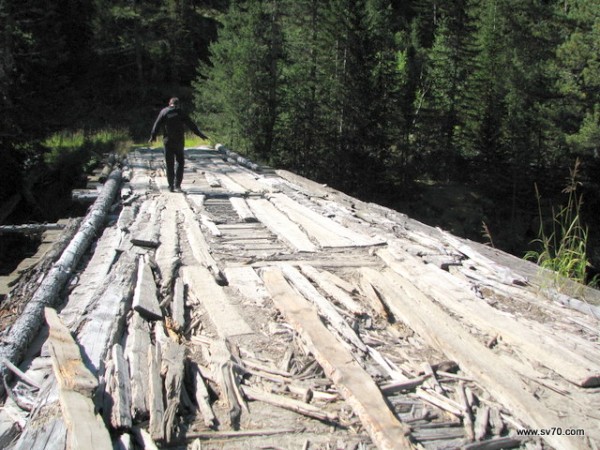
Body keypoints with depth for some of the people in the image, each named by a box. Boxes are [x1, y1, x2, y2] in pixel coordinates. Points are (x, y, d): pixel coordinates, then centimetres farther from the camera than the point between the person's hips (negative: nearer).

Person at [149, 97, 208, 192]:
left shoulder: (164, 112, 2)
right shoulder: (180, 112, -1)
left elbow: (157, 125, -1)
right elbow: (191, 124, -3)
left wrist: (153, 136, 6)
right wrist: (200, 134, 2)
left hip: (168, 141, 1)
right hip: (179, 141, -1)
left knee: (170, 164, 7)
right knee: (180, 162, 9)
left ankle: (171, 186, 8)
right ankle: (177, 184, -1)